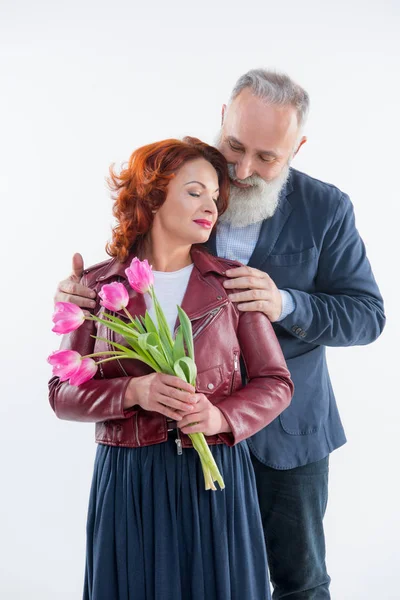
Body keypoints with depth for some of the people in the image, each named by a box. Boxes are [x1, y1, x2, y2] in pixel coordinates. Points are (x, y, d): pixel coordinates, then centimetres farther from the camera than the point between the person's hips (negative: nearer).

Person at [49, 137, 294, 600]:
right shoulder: (97, 285, 2)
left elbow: (275, 382, 3)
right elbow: (62, 393, 0)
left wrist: (222, 416, -16)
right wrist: (134, 392, -18)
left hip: (217, 476, 1)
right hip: (127, 480, 0)